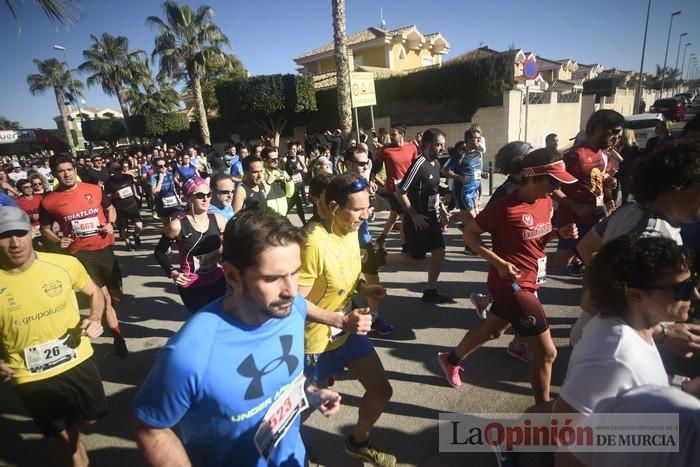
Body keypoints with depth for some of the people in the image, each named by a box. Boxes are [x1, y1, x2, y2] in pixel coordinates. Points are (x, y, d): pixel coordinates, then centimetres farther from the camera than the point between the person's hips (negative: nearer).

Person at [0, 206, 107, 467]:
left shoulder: (65, 264, -14)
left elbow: (95, 293, 4)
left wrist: (95, 319, -14)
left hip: (78, 362, 1)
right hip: (31, 379, -1)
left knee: (92, 418, 22)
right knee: (62, 437, 16)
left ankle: (68, 425, 55)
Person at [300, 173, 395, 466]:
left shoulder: (351, 231, -4)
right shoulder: (314, 243, -31)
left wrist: (364, 287, -6)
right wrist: (342, 321, -32)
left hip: (349, 330, 7)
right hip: (317, 340, -7)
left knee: (381, 391, 12)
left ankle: (358, 442, 41)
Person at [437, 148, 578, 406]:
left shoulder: (545, 202, 2)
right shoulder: (504, 206, -22)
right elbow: (469, 234, -15)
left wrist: (559, 233, -5)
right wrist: (499, 262, -23)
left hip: (528, 283, 9)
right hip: (512, 284, -9)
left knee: (491, 330, 25)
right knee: (547, 352, -2)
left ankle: (450, 359, 49)